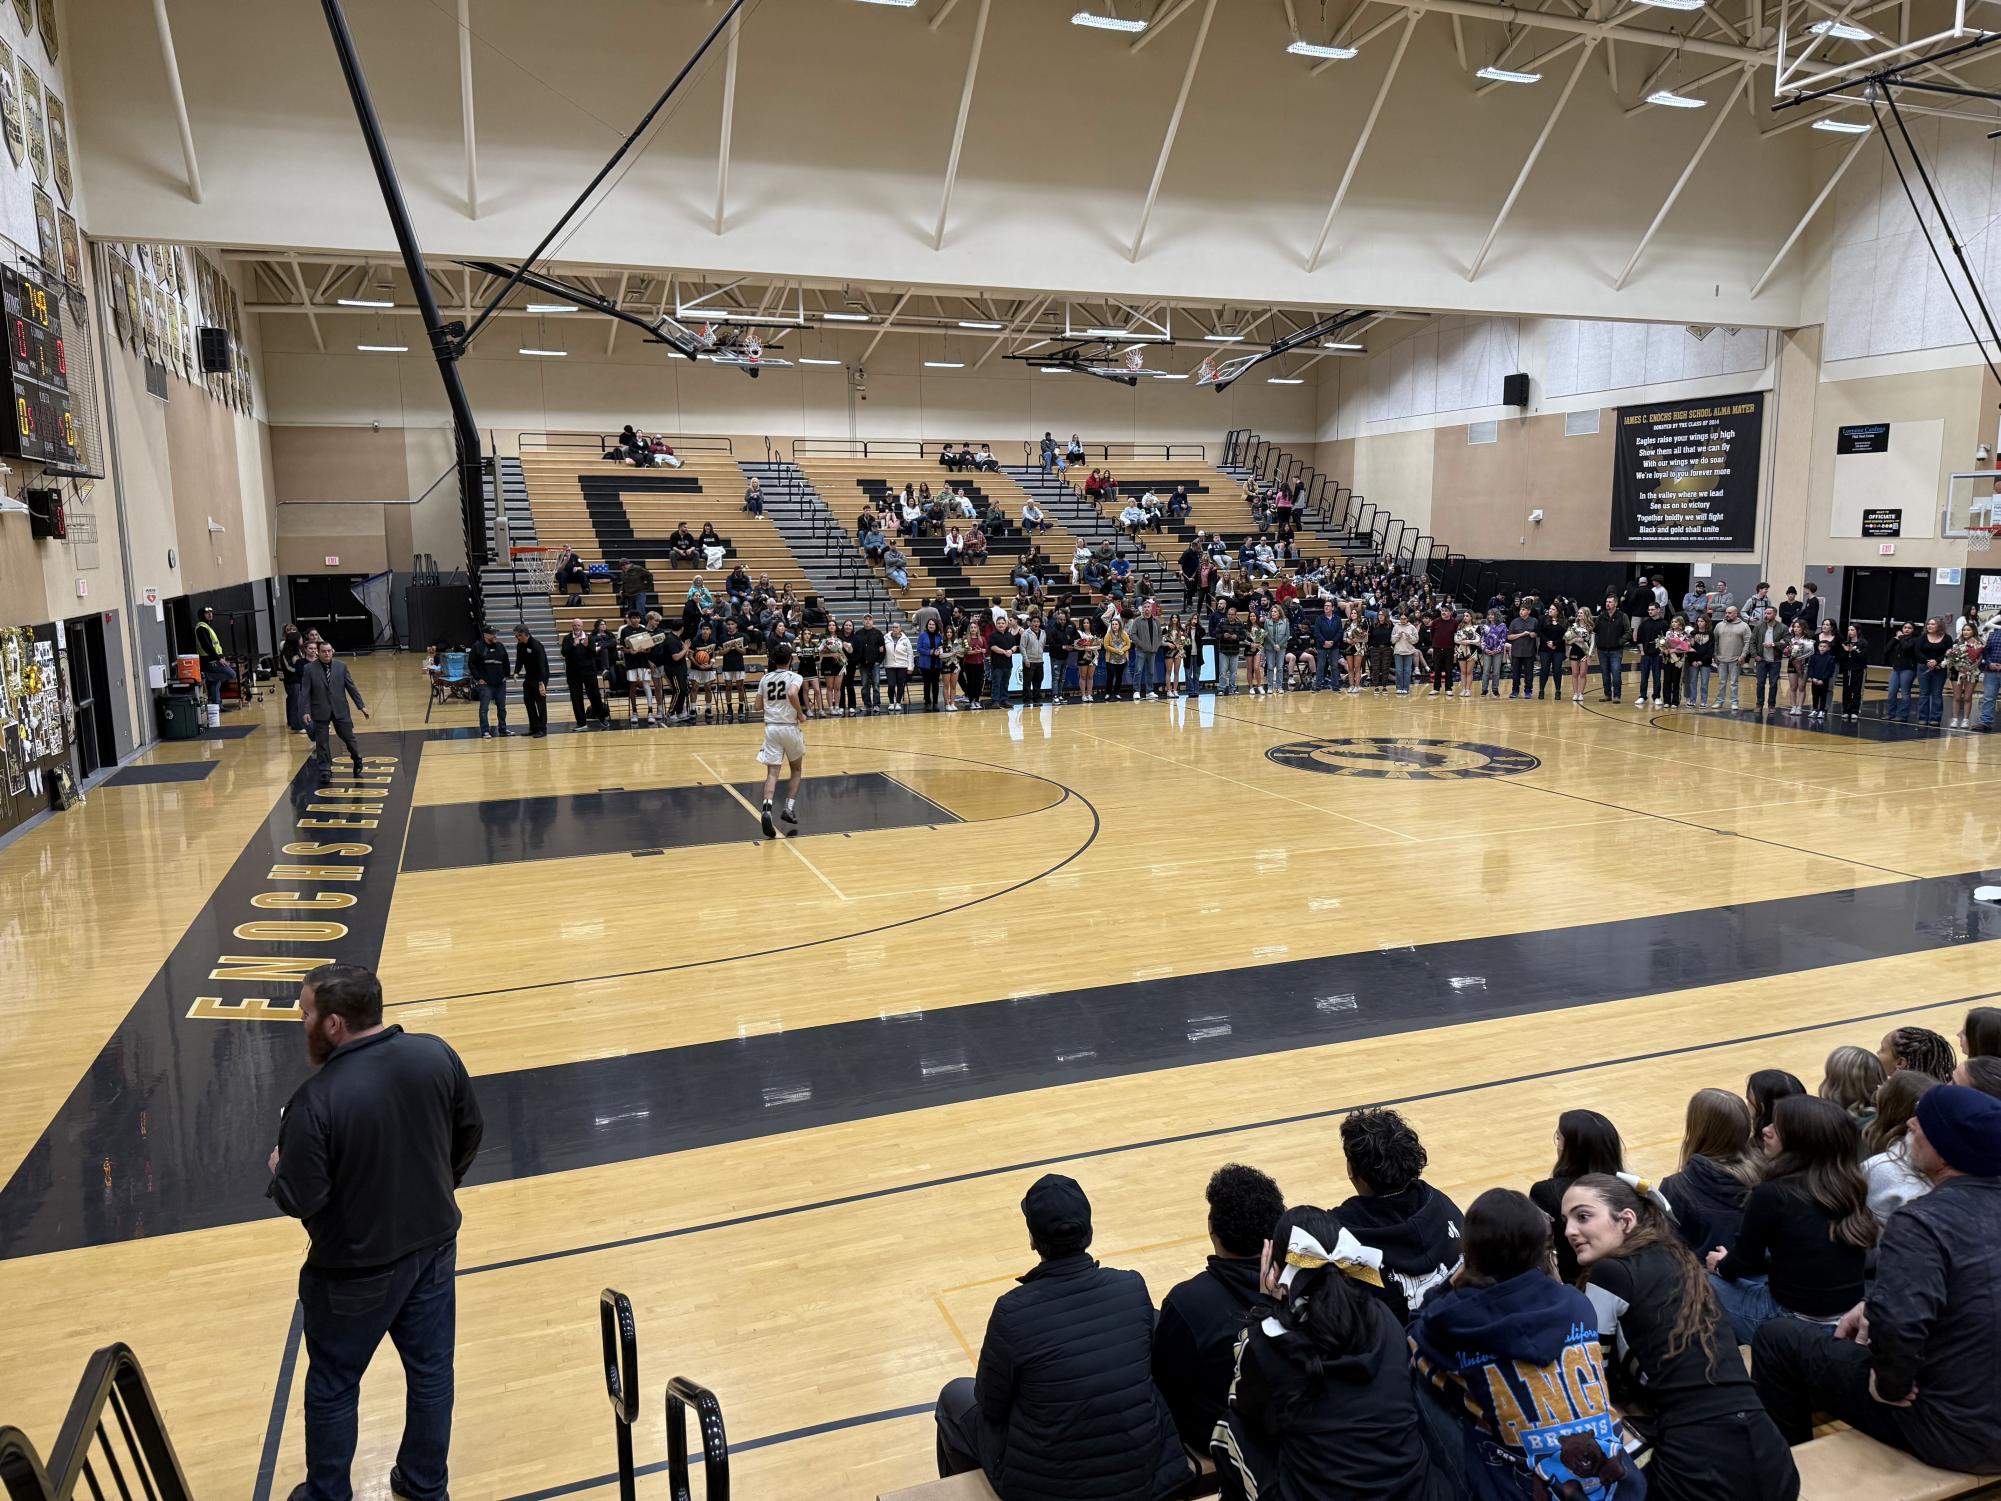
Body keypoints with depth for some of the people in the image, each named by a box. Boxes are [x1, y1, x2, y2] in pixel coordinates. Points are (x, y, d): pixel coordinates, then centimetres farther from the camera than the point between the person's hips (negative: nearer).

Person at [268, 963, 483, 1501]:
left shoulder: (316, 1099, -28)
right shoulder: (436, 1056, -12)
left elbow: (300, 1201, -21)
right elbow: (471, 1132, 1)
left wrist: (279, 1170, 1)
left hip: (357, 1270, -5)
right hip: (435, 1245, 5)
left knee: (332, 1386, 20)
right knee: (431, 1371, 21)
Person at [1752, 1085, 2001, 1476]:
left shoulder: (1922, 1221, -26)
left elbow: (1897, 1324, -39)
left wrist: (1891, 1384, -19)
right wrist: (1876, 1305, 9)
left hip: (1957, 1431, -8)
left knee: (1777, 1339, 5)